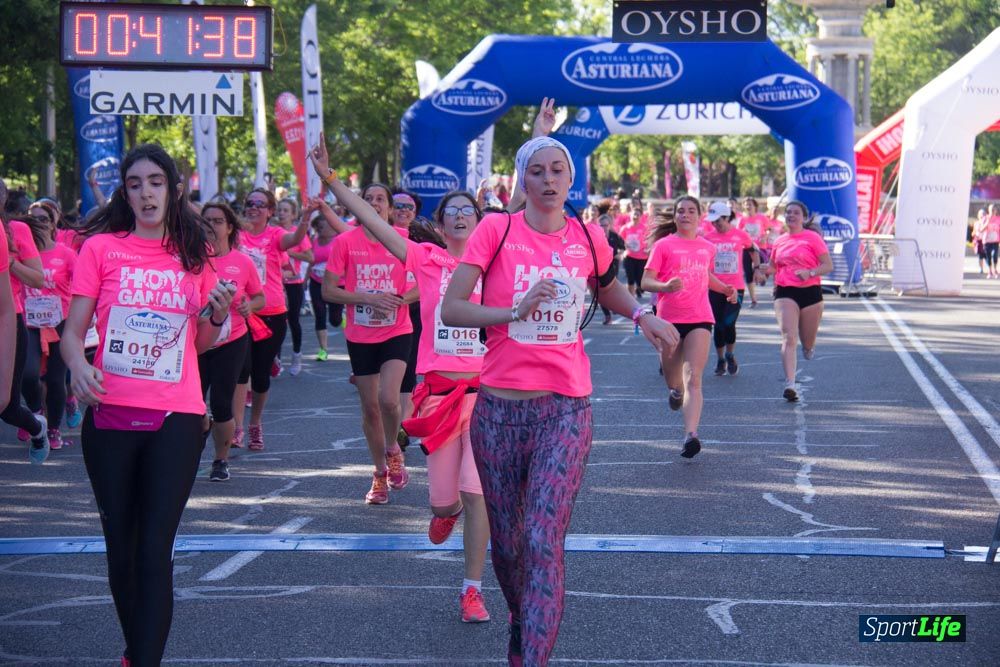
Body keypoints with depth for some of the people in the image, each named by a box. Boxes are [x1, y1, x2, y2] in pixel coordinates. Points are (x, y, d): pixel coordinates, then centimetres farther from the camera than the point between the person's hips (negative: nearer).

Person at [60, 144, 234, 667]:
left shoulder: (193, 255, 9)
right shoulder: (101, 248, 2)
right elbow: (73, 331, 0)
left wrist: (218, 316, -4)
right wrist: (78, 364, -22)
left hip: (176, 419, 0)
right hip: (110, 415, 0)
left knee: (155, 550, -8)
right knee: (121, 546, 8)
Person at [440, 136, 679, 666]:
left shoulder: (588, 239, 7)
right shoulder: (497, 229, -2)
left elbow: (608, 289, 30)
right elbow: (450, 309, -7)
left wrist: (641, 315, 11)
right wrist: (515, 311, -20)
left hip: (566, 409, 0)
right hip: (500, 406, 0)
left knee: (543, 539, -14)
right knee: (506, 540, 11)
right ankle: (520, 622, 39)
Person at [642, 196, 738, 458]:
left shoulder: (708, 248, 11)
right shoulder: (664, 245, -1)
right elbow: (646, 281, -6)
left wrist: (725, 289, 15)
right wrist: (665, 286, -26)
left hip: (699, 319, 1)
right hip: (669, 319, -1)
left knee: (693, 379, -14)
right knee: (672, 377, 14)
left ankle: (691, 434, -25)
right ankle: (676, 390, 52)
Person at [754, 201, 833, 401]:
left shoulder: (813, 238, -1)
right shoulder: (779, 241, 11)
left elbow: (828, 266, -4)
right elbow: (773, 267, 25)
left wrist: (810, 272, -22)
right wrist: (766, 270, 1)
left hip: (810, 292, -1)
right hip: (785, 293, 2)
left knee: (808, 344, 11)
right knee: (789, 338, -17)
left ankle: (808, 345, 51)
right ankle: (790, 384, -25)